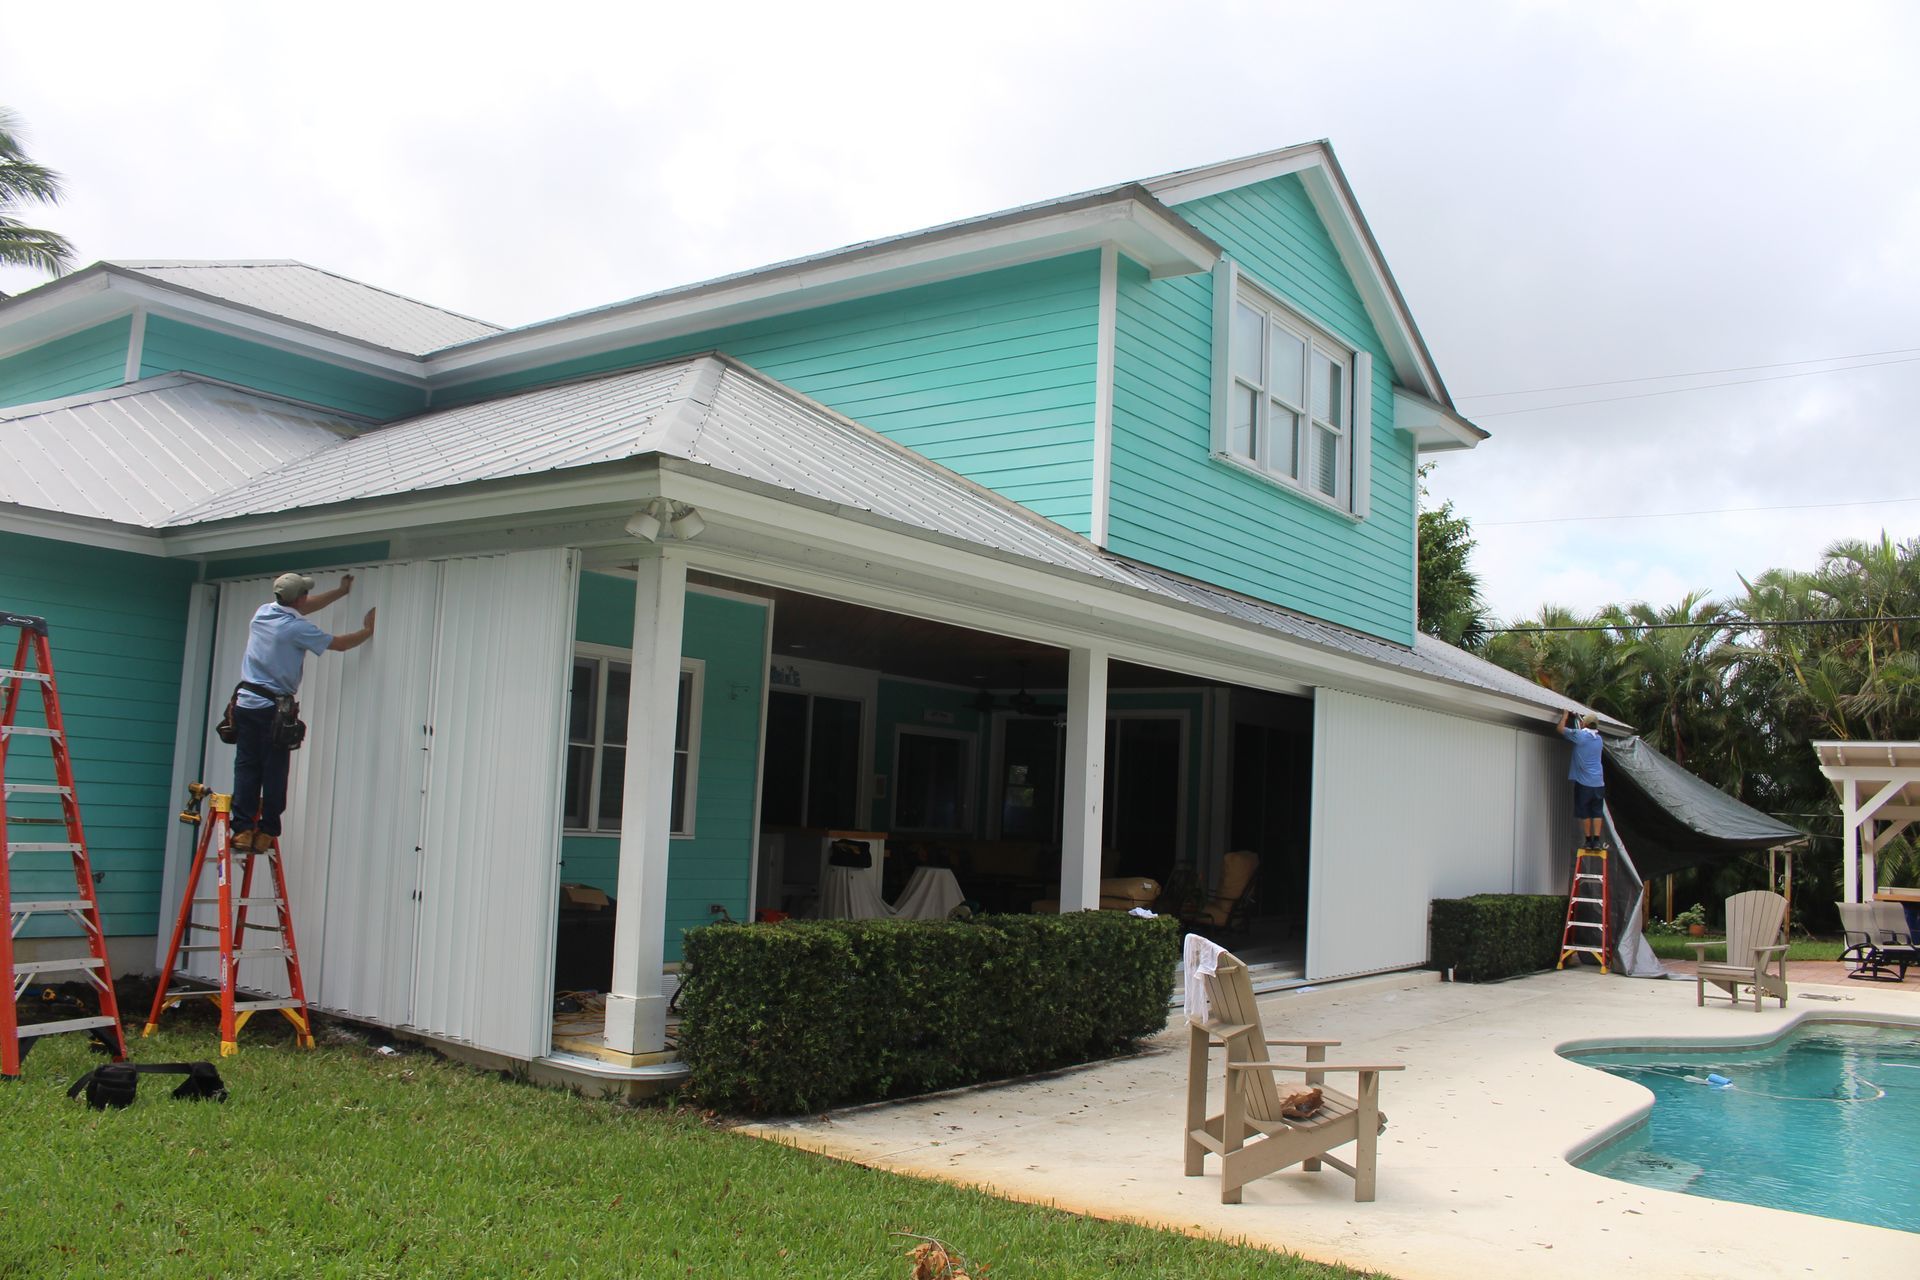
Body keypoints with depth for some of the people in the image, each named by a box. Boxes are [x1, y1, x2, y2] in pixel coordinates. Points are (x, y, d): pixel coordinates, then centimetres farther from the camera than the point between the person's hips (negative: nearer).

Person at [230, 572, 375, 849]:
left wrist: (340, 591, 33)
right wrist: (368, 631, 16)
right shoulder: (297, 628, -12)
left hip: (245, 702, 6)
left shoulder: (262, 612, 7)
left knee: (246, 767, 5)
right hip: (274, 709, -6)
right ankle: (266, 832, 2)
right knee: (274, 772, 1)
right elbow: (340, 644, -1)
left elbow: (303, 608, 24)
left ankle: (242, 829, 1)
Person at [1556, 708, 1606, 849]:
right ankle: (1597, 840, -2)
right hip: (1598, 783, 4)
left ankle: (1588, 840, 6)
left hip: (1583, 783, -4)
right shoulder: (1598, 738, 11)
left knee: (1585, 813, 4)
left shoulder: (1580, 735, -9)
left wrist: (1565, 714, 14)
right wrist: (1578, 718, 38)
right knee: (1597, 812, 5)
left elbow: (1561, 728, 0)